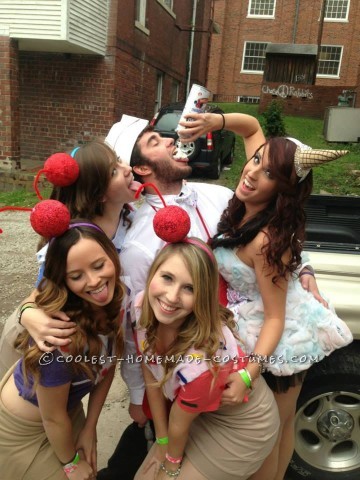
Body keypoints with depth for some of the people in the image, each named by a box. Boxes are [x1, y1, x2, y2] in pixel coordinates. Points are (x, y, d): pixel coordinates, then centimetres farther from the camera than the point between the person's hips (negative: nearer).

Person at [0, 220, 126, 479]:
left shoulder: (118, 298, -21)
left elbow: (106, 366, -5)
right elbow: (53, 417, -23)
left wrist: (90, 428, -1)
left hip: (69, 406, 6)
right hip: (22, 428, -6)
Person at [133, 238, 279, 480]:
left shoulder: (202, 359, -40)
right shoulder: (145, 306, -23)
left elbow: (179, 424, -19)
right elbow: (152, 377, -8)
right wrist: (161, 443, 1)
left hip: (241, 428, -5)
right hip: (199, 412, 5)